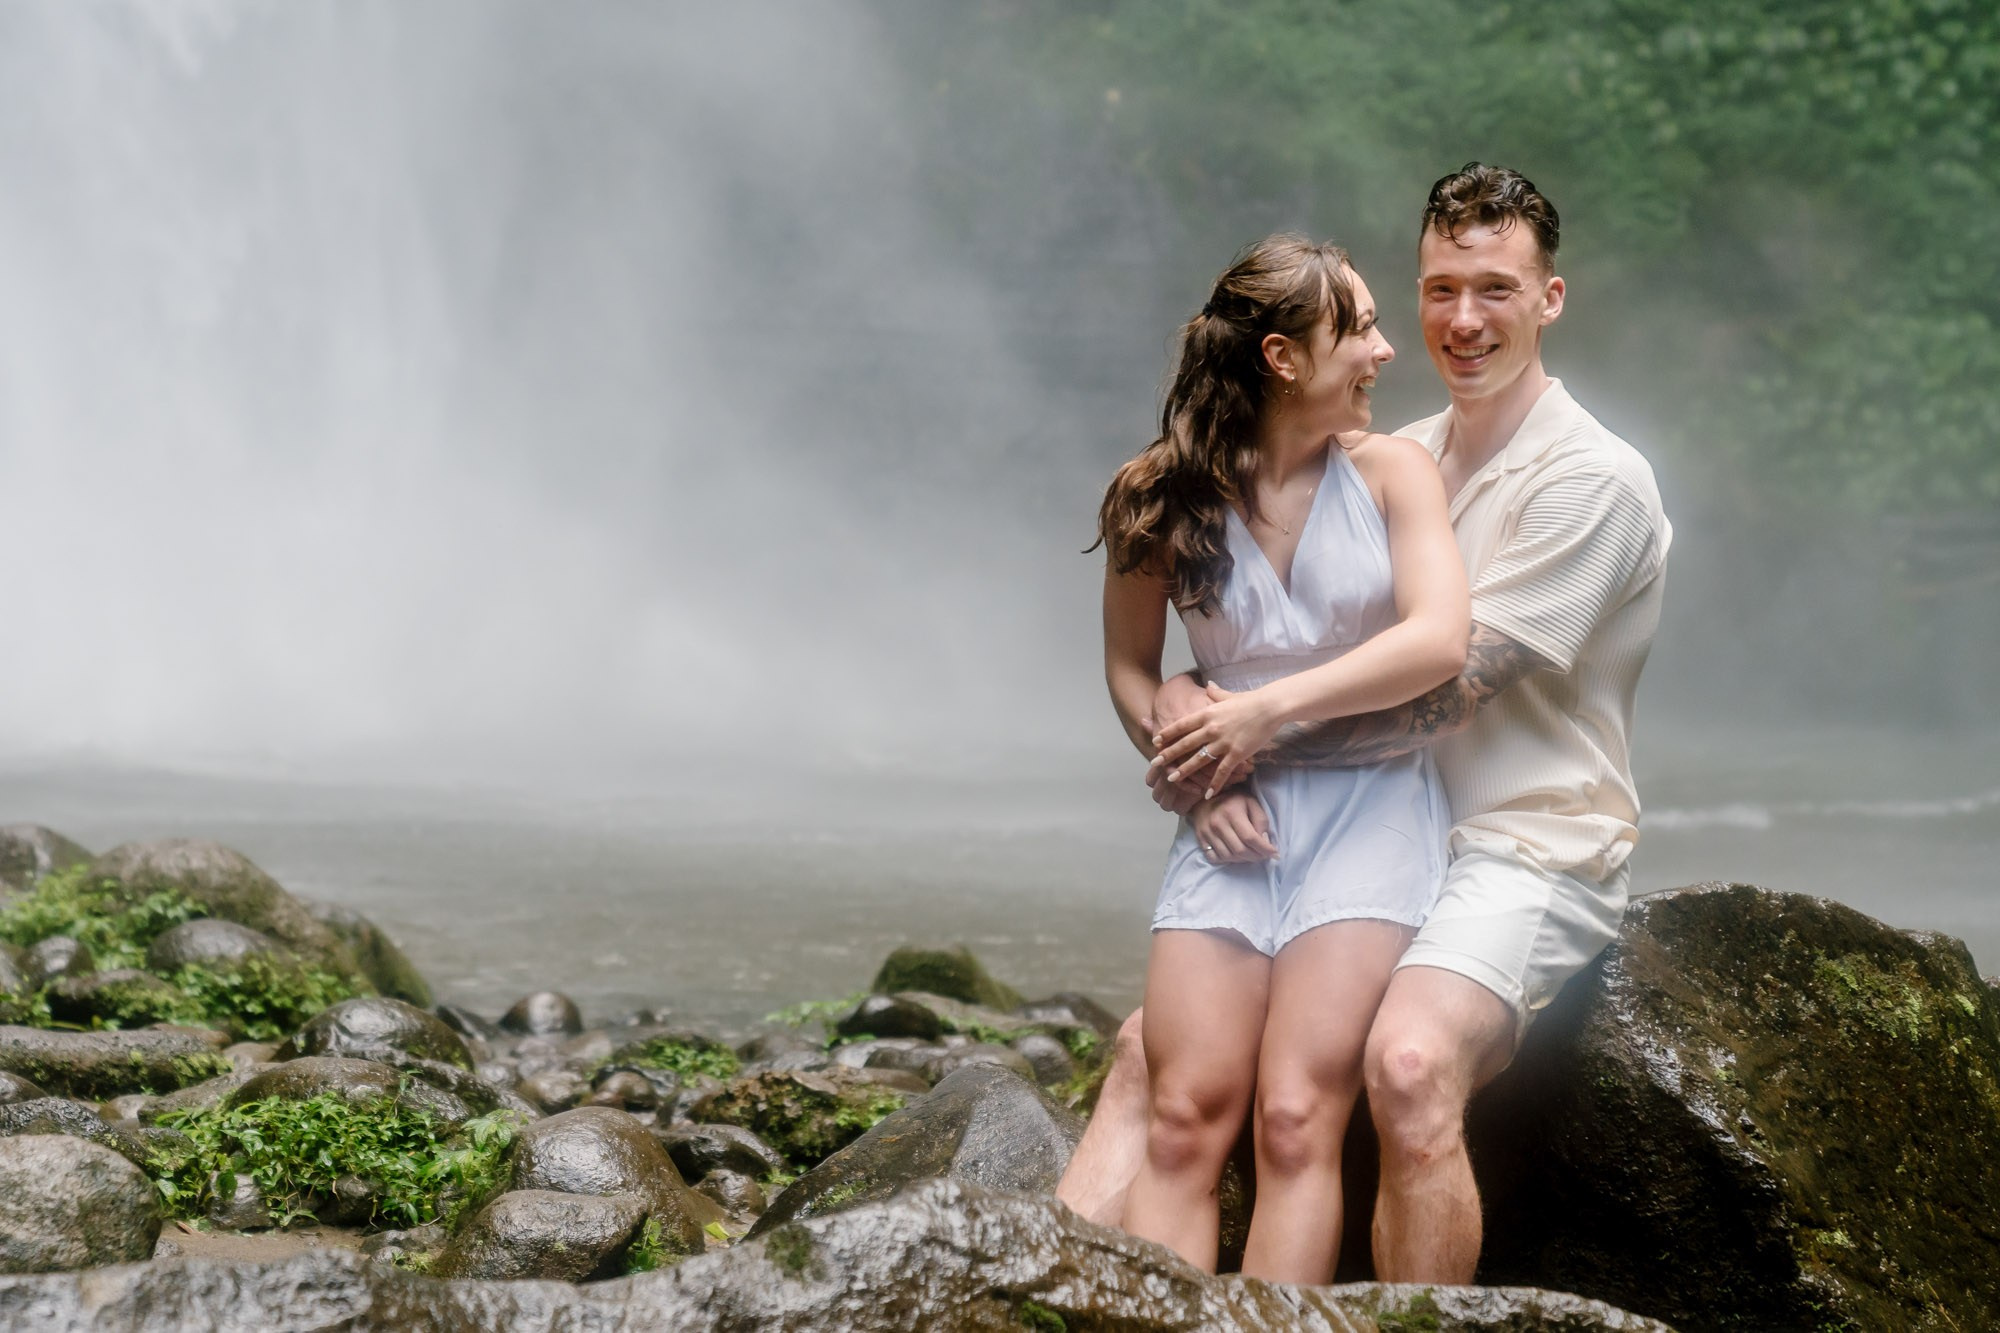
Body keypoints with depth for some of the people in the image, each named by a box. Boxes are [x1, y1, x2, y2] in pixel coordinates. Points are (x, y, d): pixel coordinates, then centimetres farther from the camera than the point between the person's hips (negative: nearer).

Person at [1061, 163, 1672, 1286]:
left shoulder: (1592, 479, -9)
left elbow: (1442, 696, -17)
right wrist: (1187, 698, -11)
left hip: (1531, 855, -7)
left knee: (1410, 1063, -35)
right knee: (1153, 1042, -7)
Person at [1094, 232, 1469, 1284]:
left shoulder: (1391, 471, 2)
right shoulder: (1161, 499, 3)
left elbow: (1439, 642, -10)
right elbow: (1130, 666, 13)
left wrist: (1270, 707, -13)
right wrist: (1194, 775, -4)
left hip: (1369, 810, -1)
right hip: (1233, 821, 1)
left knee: (1297, 1119, -15)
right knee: (1183, 1116, -11)